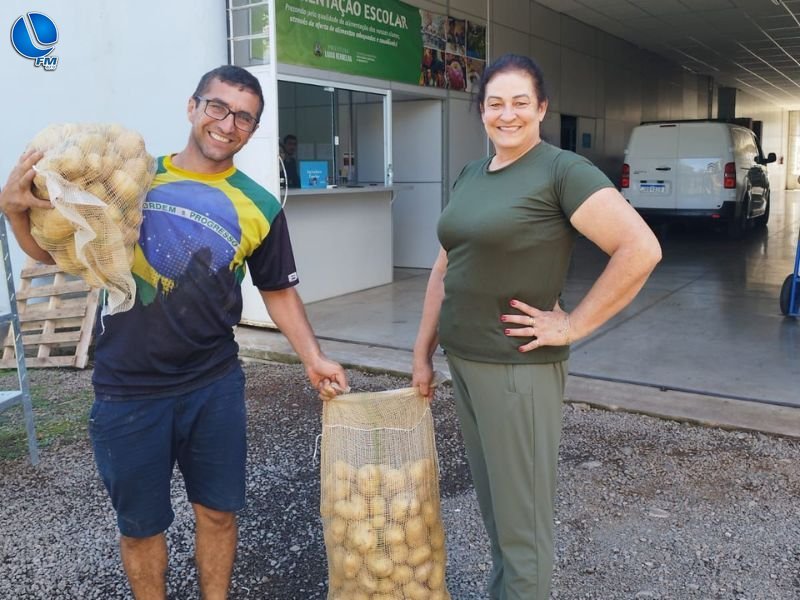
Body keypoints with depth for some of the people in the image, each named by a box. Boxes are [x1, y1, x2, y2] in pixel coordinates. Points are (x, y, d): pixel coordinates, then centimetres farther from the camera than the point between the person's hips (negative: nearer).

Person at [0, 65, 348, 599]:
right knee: (140, 524, 14)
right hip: (128, 390, -1)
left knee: (217, 511, 14)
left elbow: (279, 291, 9)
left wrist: (313, 358, 0)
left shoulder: (259, 208, 1)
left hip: (215, 387, 1)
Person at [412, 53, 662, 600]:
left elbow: (641, 249, -21)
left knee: (521, 514, 6)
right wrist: (423, 352, 14)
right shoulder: (470, 175, 10)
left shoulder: (564, 171, -12)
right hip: (462, 361, 7)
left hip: (518, 368, -7)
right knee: (491, 503, 21)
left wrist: (572, 326, -18)